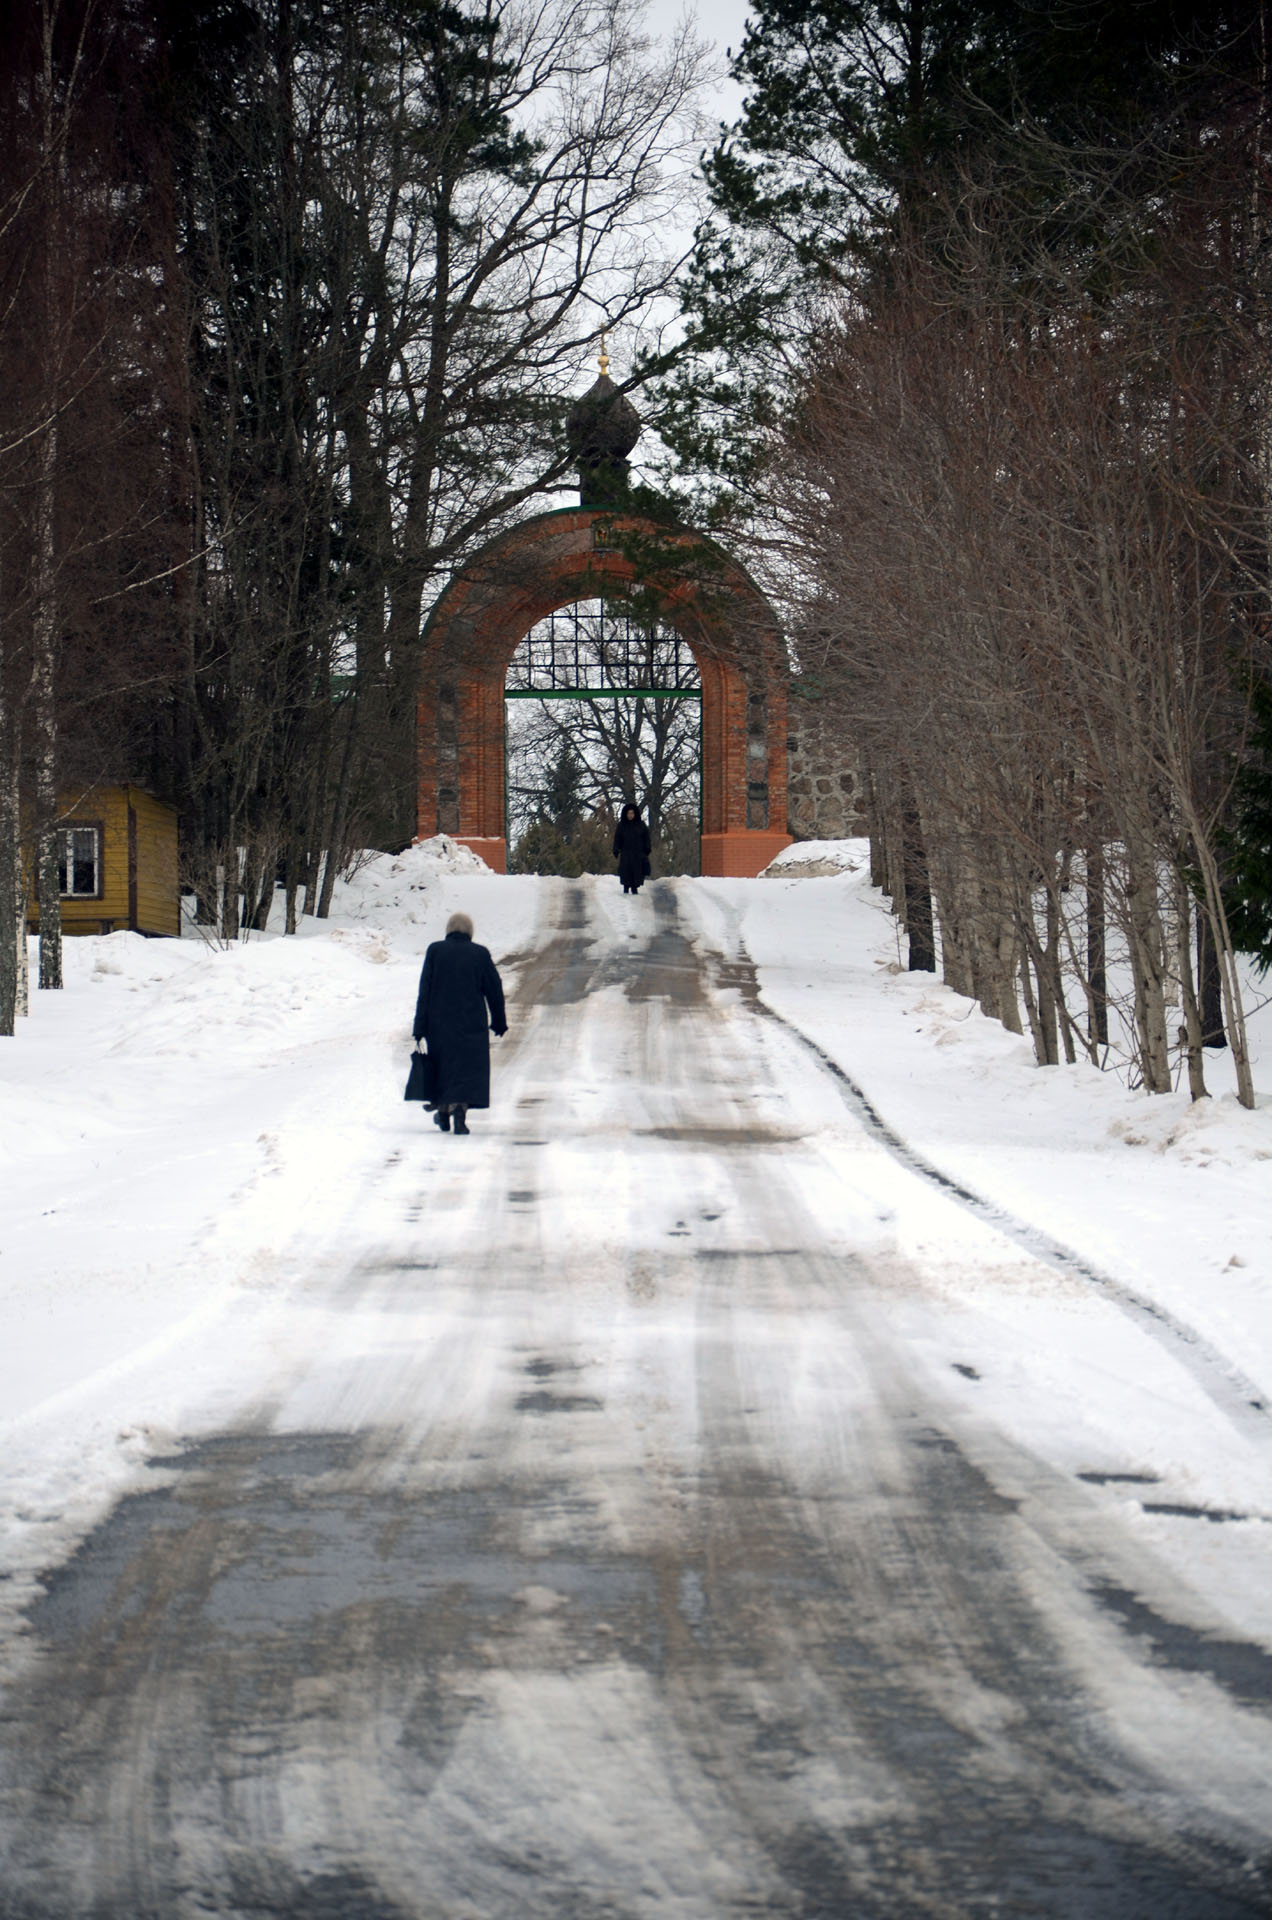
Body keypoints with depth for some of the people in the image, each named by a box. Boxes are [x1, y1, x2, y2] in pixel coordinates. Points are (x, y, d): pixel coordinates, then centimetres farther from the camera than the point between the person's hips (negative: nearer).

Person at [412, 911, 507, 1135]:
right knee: (468, 1068, 1)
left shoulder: (435, 951, -3)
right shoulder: (480, 954, -3)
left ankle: (443, 1113, 29)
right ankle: (459, 1109, -21)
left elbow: (424, 990, -5)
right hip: (471, 1022, -1)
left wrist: (420, 1028, -4)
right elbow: (494, 989, 1)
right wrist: (499, 1022, 13)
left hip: (439, 1022, 1)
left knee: (443, 1065, 18)